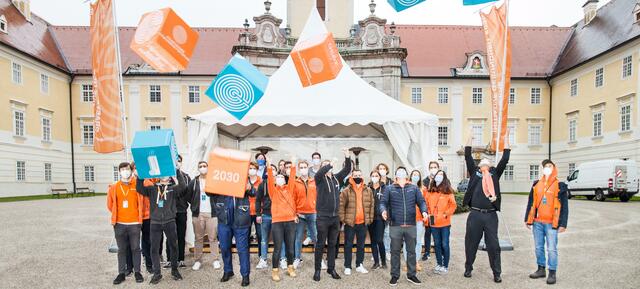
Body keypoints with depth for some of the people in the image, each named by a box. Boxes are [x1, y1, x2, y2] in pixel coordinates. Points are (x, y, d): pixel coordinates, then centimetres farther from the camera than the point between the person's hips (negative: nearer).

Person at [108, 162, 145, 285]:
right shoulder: (114, 187, 3)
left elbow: (142, 202, 5)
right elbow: (110, 204, 12)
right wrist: (118, 215, 14)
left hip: (134, 223, -1)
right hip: (119, 224, 2)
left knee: (135, 248, 6)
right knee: (122, 249, 10)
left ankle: (137, 272, 16)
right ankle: (121, 273, 20)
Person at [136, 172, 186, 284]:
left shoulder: (173, 188, 6)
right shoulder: (152, 188, 11)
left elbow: (182, 188, -15)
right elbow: (139, 188, -4)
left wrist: (175, 178, -23)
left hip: (170, 222, -1)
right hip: (155, 222, 1)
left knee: (174, 246, 7)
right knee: (154, 248, 3)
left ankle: (174, 270, 23)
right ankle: (157, 273, 15)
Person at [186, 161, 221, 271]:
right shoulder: (193, 182, 6)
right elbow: (188, 196, 11)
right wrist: (195, 205, 6)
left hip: (212, 213, -1)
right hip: (198, 214, 2)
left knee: (213, 238, 2)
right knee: (198, 238, 8)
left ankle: (215, 260, 11)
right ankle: (197, 260, 17)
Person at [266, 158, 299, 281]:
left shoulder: (289, 188, 14)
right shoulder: (273, 190, 7)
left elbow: (292, 178, 3)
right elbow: (270, 180, -7)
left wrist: (293, 165, -5)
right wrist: (269, 167, -19)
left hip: (290, 221, 3)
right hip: (277, 222, -2)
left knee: (290, 247, 11)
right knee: (278, 248, -1)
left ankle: (290, 267, 28)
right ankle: (275, 270, 15)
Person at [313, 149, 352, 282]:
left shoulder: (336, 178, 9)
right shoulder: (320, 179, -4)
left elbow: (347, 170, 5)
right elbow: (319, 173, -26)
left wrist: (347, 157, -8)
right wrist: (330, 164, -25)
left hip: (335, 217, 5)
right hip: (323, 217, -4)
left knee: (332, 244, 13)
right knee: (320, 244, 4)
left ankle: (331, 268, 25)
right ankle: (317, 270, 16)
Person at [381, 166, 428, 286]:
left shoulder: (414, 188, 9)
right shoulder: (389, 188, 4)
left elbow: (421, 201, 4)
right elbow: (383, 202, 0)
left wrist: (424, 211, -14)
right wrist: (384, 210, -21)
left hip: (411, 225, 2)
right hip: (395, 225, -1)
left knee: (411, 250, 12)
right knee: (395, 251, 8)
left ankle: (411, 274, 27)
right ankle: (395, 275, 21)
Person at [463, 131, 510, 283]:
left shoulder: (495, 173, 12)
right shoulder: (474, 172, 8)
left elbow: (505, 159, 7)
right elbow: (467, 157, 3)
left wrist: (506, 138, 9)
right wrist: (470, 138, 6)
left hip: (491, 215, 1)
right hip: (475, 214, -1)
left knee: (493, 245, 7)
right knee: (471, 244, 9)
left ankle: (497, 273, 19)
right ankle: (468, 268, 25)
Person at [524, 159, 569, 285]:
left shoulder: (560, 186, -2)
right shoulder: (536, 184, 9)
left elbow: (564, 206, -4)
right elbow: (531, 203, 13)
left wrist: (563, 223, -9)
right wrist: (528, 219, 11)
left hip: (551, 223, -4)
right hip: (537, 222, 4)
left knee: (552, 249, 0)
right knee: (538, 247, 12)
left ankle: (552, 273, 12)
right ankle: (541, 269, 25)